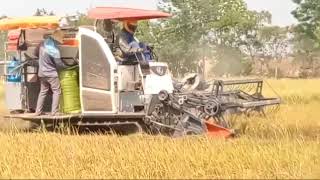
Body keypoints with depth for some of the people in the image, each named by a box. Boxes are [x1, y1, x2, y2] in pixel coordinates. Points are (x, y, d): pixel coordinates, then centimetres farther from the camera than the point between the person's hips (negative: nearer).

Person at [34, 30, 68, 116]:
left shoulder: (44, 43, -3)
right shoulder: (54, 49, -23)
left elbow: (36, 52, 13)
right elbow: (59, 64, -14)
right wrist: (65, 67, 5)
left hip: (42, 73, 7)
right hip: (51, 73, -7)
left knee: (43, 91, 17)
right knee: (56, 91, 3)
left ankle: (38, 111, 17)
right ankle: (54, 111, -1)